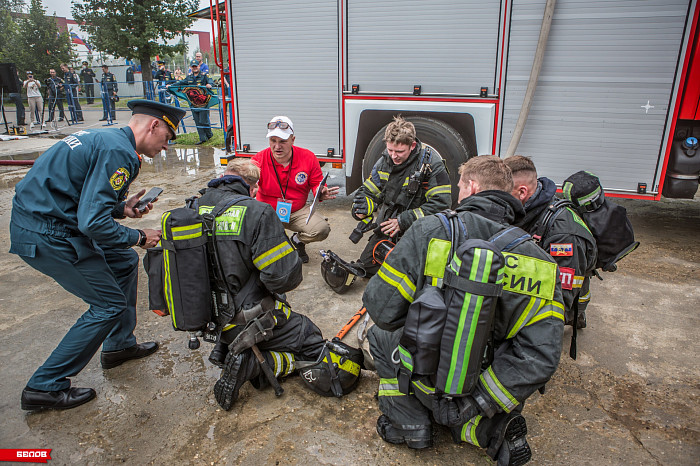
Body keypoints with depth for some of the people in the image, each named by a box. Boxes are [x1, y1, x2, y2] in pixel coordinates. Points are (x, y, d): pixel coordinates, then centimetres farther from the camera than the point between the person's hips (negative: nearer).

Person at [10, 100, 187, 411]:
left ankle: (119, 345, 30)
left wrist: (121, 208, 9)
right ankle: (45, 386, 11)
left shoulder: (105, 137, 13)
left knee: (124, 262, 19)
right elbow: (93, 223, -26)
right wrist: (139, 237, -11)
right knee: (110, 305, -1)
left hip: (40, 216, 10)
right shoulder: (119, 152, -19)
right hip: (47, 236, -10)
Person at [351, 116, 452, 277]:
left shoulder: (431, 164, -17)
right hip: (387, 227, 6)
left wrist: (403, 221, -25)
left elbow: (441, 203, -21)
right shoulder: (385, 161, 0)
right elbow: (368, 192, 9)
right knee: (367, 266, 4)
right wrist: (361, 209, -16)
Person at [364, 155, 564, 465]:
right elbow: (541, 356, -17)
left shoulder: (430, 230, -19)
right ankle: (491, 429, 10)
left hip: (429, 379, -3)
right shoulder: (538, 261, -9)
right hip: (477, 383, 4)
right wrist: (478, 403, -12)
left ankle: (408, 423, 16)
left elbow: (382, 309, -16)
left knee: (380, 335, 24)